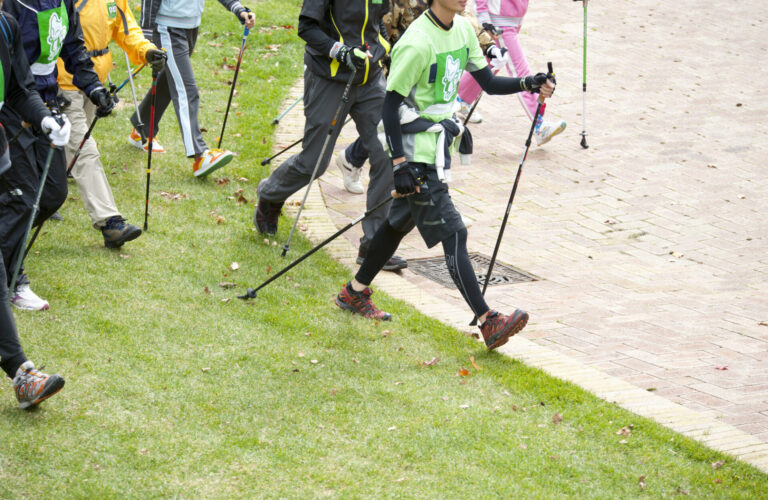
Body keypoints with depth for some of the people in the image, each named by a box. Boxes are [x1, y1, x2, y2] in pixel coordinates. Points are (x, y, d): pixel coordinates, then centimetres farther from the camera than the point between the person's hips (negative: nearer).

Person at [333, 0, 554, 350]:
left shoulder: (462, 29, 4)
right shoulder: (418, 43, -22)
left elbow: (488, 82, 10)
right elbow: (390, 105, -19)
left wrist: (528, 84, -7)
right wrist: (399, 164, -22)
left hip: (437, 144, 9)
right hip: (415, 153, -9)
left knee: (401, 222, 20)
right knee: (452, 235, -10)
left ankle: (355, 293, 36)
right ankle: (488, 323, -11)